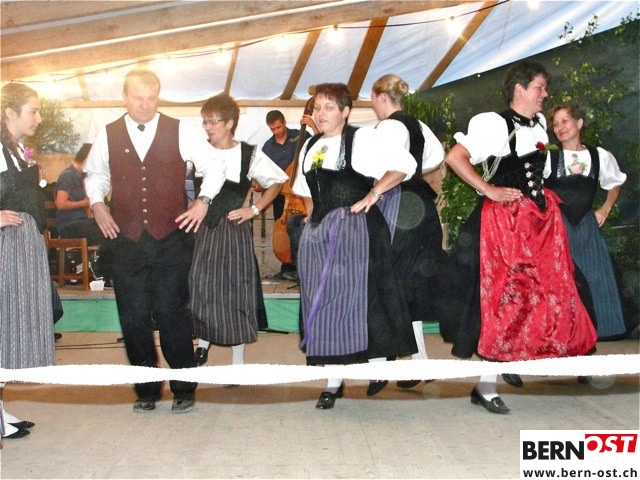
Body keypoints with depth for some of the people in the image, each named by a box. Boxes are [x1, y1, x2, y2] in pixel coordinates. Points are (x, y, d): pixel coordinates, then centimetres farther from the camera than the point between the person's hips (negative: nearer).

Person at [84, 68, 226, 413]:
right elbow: (94, 174, 24)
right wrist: (97, 204, 8)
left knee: (171, 314, -3)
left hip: (171, 238, -2)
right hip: (127, 240, 3)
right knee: (133, 319, 5)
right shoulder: (107, 136, 8)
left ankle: (183, 389, 13)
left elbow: (214, 165, 9)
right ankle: (146, 390, 21)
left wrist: (203, 201, -1)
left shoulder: (180, 131, 1)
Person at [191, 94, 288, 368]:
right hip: (202, 229, 2)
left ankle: (238, 359, 14)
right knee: (198, 288, 3)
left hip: (234, 229, -2)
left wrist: (254, 209, -2)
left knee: (235, 291, 3)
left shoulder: (249, 154, -3)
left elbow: (277, 182, 6)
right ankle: (202, 346, 25)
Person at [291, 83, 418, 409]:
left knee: (355, 296, -8)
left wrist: (373, 194, -13)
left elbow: (404, 164, -11)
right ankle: (333, 381, 12)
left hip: (353, 227, -7)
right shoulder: (311, 145, 17)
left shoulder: (361, 139, -4)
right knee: (320, 301, 5)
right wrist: (313, 212, 16)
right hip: (317, 232, 7)